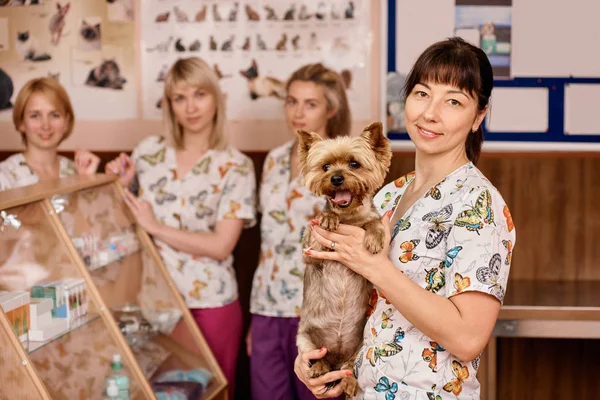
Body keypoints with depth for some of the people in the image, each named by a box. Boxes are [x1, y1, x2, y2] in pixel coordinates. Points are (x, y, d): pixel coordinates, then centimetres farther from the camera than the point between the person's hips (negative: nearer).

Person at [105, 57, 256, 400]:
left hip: (209, 303, -3)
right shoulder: (148, 152, 5)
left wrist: (155, 227, -14)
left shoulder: (235, 167, -5)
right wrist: (119, 185, -4)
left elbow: (221, 246, -14)